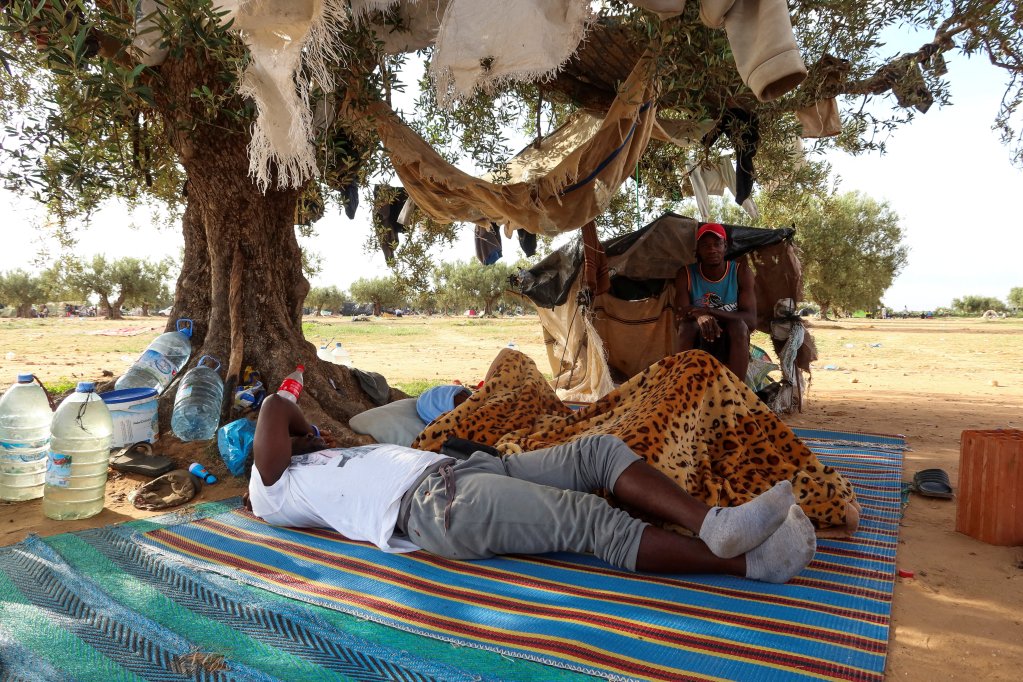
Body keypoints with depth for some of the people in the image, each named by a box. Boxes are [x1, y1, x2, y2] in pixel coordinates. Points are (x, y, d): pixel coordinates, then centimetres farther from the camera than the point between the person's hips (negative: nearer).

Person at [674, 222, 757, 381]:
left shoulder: (741, 271, -8)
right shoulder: (686, 275, -5)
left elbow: (751, 321, -18)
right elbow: (681, 318, -15)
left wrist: (709, 311, -31)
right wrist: (699, 315, -39)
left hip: (732, 344, 0)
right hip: (697, 344, 0)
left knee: (738, 325, -32)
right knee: (687, 325, -31)